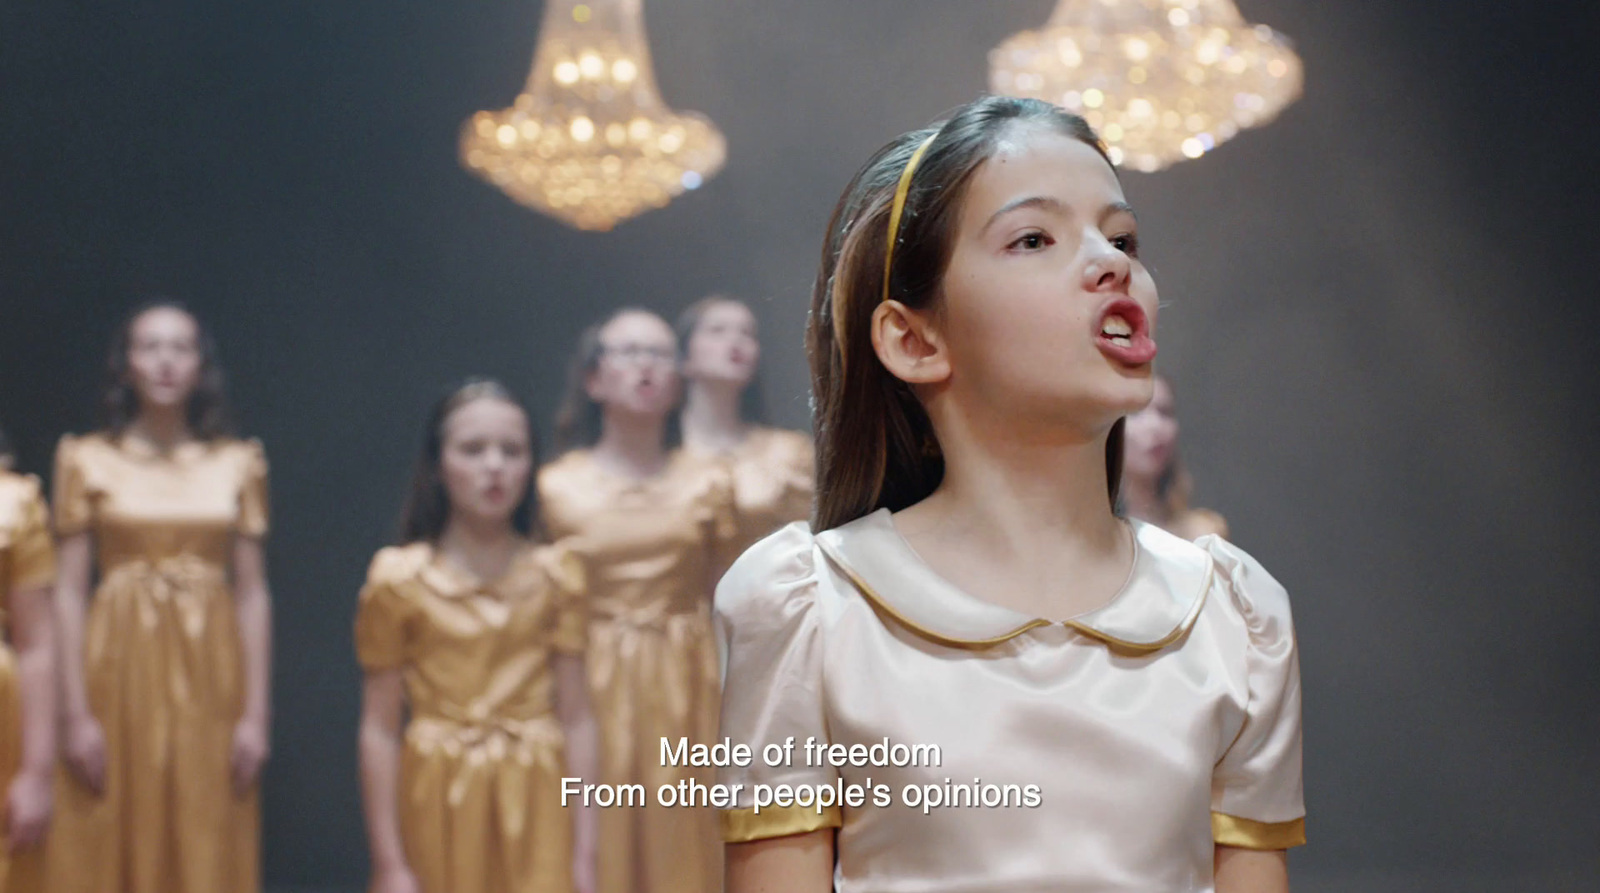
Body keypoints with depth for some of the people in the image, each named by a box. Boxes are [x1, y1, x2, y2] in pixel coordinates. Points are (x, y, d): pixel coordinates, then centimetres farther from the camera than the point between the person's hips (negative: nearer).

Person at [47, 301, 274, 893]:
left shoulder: (238, 464, 7)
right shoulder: (87, 461, 3)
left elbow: (253, 593, 5)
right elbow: (68, 593, 0)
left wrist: (256, 712, -1)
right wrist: (76, 714, -8)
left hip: (208, 673, 1)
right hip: (120, 672, -1)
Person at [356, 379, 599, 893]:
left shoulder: (556, 577, 3)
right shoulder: (399, 581, -2)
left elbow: (577, 718, 2)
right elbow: (379, 728, -2)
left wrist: (585, 850, -1)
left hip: (534, 808, 1)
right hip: (441, 808, -1)